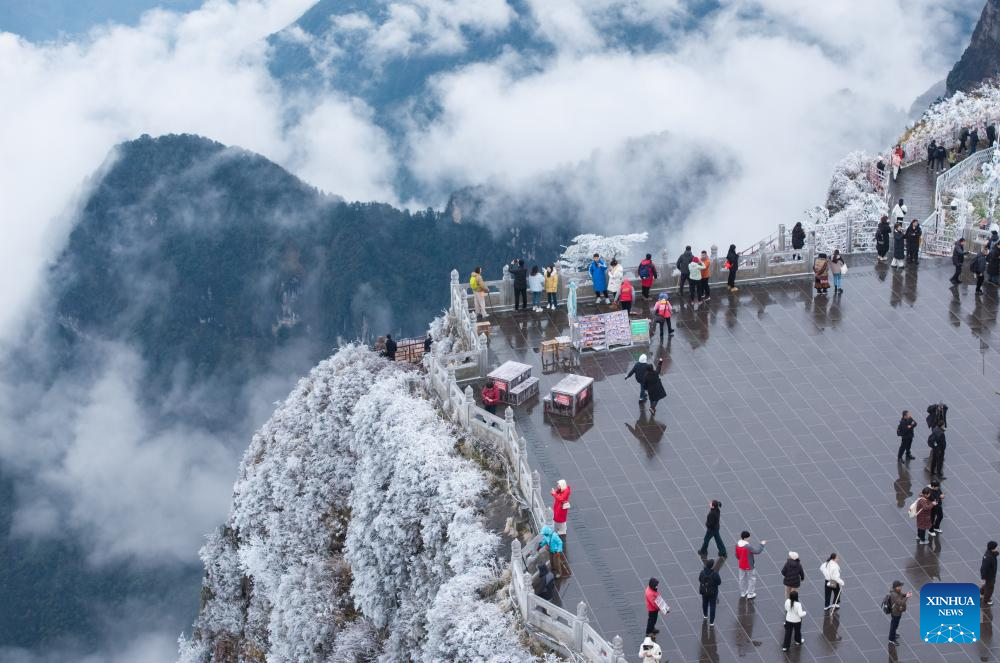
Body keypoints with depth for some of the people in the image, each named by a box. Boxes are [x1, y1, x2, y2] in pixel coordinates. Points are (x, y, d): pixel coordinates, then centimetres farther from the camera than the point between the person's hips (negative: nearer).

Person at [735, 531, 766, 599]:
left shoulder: (738, 544, -6)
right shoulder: (748, 546, -30)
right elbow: (757, 551, -35)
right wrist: (761, 544, -22)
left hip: (741, 565, 7)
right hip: (749, 566, -7)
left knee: (742, 578, 20)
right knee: (752, 579, 12)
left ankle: (743, 593, 32)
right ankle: (750, 594, 18)